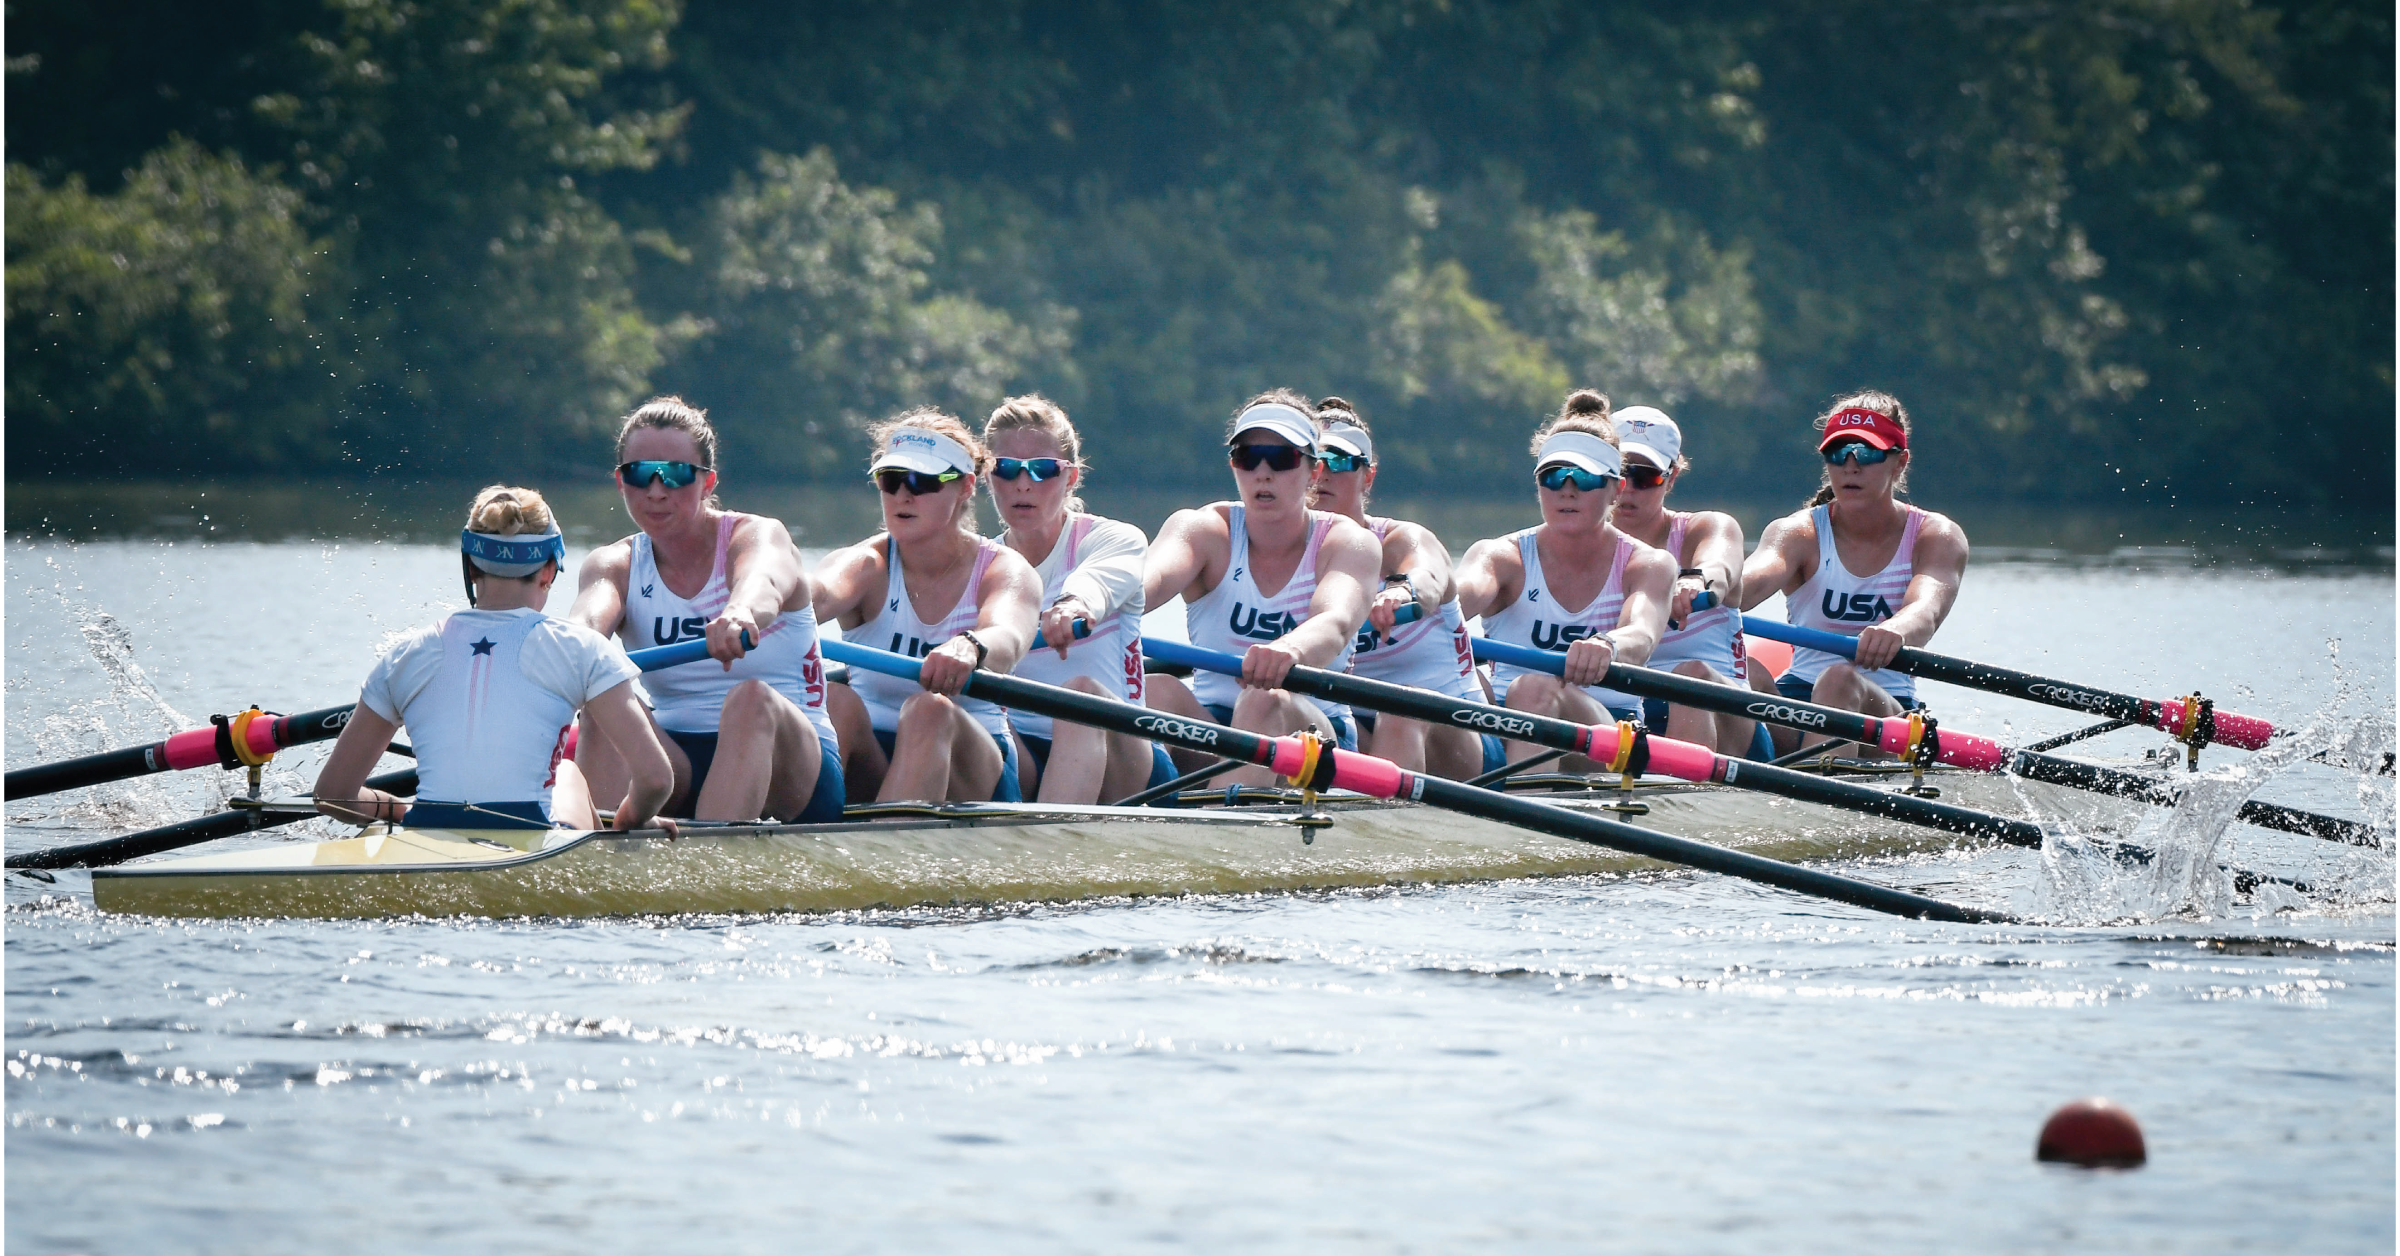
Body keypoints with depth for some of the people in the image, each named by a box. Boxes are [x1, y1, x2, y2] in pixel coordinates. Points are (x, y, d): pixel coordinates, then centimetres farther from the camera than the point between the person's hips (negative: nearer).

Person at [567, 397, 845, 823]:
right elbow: (591, 615, -19)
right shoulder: (616, 565, 6)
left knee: (753, 699, -34)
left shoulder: (760, 536, -4)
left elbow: (761, 580, -31)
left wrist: (741, 613, -57)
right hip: (676, 762, 3)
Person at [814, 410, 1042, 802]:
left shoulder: (1006, 571, -1)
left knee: (930, 710, -34)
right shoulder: (868, 566, 1)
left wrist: (969, 648, -53)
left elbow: (1007, 637, -27)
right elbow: (819, 593, -26)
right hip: (871, 763, 1)